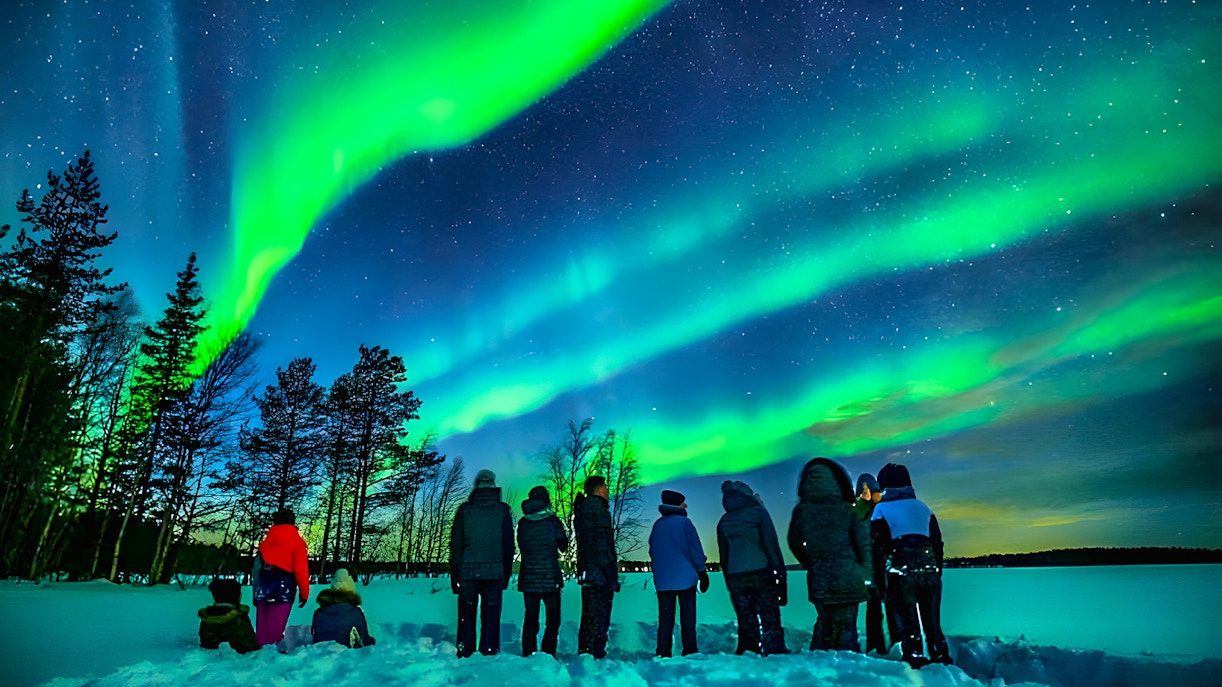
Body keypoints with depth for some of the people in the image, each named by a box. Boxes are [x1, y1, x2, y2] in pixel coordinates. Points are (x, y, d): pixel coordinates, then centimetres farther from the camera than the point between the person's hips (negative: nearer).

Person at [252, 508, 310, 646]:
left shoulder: (266, 541, 15)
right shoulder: (297, 541, -1)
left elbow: (257, 567, 12)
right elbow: (301, 570, -7)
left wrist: (257, 591, 15)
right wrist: (304, 593, 0)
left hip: (263, 589, 5)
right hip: (283, 589, -5)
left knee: (261, 630, 11)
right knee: (275, 630, -5)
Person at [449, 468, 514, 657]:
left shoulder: (464, 509, 1)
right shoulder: (502, 510, 2)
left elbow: (455, 544, 3)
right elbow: (509, 545, 4)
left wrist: (454, 575, 8)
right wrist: (506, 574, 12)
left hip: (467, 571, 1)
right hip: (494, 572, 0)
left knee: (466, 615, 10)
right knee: (491, 615, 6)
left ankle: (464, 653, 12)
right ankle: (489, 652, 6)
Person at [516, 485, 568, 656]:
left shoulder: (522, 523, 0)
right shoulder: (552, 520, -8)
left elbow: (521, 546, 12)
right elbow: (563, 546, 4)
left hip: (528, 578, 3)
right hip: (550, 577, -3)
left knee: (530, 618, 11)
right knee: (553, 618, 6)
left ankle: (528, 655, 11)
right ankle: (548, 654, -1)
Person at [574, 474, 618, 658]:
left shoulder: (581, 509, 14)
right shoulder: (598, 510, -15)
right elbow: (603, 547, -18)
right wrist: (613, 578, -16)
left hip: (586, 574, 9)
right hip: (600, 575, -9)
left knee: (588, 617, 18)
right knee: (599, 619, -3)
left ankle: (583, 654, 25)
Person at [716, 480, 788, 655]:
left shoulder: (723, 522, 12)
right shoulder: (758, 512, 0)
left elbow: (723, 555, 13)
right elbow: (772, 545, -6)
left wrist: (729, 582, 17)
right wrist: (781, 575, -5)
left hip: (735, 577, 4)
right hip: (761, 573, -4)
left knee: (746, 622, 8)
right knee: (770, 620, -1)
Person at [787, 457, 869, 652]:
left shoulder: (801, 511, -1)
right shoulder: (847, 510, -5)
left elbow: (794, 543, 9)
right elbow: (864, 544, -5)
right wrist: (866, 576, 1)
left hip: (819, 580, 2)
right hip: (848, 579, -2)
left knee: (825, 621, 20)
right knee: (846, 625, 8)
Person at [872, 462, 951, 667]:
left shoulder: (882, 508, 1)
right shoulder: (923, 508, 16)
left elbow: (877, 545, -3)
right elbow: (937, 542, 16)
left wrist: (877, 577, 1)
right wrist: (937, 570, 22)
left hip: (899, 571, -4)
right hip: (929, 569, 4)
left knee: (906, 621, 3)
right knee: (932, 622, 15)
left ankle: (915, 661, 2)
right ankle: (941, 660, 17)